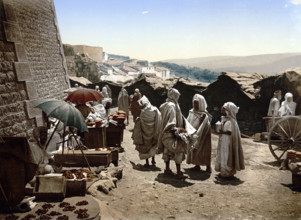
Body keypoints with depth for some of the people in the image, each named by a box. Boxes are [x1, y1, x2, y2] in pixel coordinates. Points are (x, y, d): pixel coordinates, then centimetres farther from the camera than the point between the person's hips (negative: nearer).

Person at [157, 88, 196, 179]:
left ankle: (167, 169, 29)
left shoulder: (166, 105, 10)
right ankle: (178, 173, -3)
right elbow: (171, 122, -24)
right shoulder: (171, 106, -19)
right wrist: (178, 129, -19)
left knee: (168, 150, 17)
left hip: (166, 133, 10)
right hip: (171, 134, -10)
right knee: (179, 151, -5)